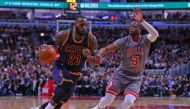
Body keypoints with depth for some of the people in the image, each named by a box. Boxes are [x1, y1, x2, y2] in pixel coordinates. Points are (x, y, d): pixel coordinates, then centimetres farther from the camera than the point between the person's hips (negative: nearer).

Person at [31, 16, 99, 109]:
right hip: (60, 67, -3)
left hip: (75, 73, 3)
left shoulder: (91, 39, -16)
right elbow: (50, 43, -2)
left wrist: (89, 56, -33)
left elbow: (94, 62, -10)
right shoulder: (64, 35, -19)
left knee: (60, 101, 7)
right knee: (66, 87, -33)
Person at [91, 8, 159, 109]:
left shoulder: (145, 40, -11)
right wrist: (99, 56, -41)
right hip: (121, 74, 0)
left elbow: (155, 34, -33)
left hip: (136, 78, 0)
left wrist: (142, 21, -42)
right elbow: (107, 49, -19)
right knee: (107, 100, -5)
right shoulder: (124, 41, -11)